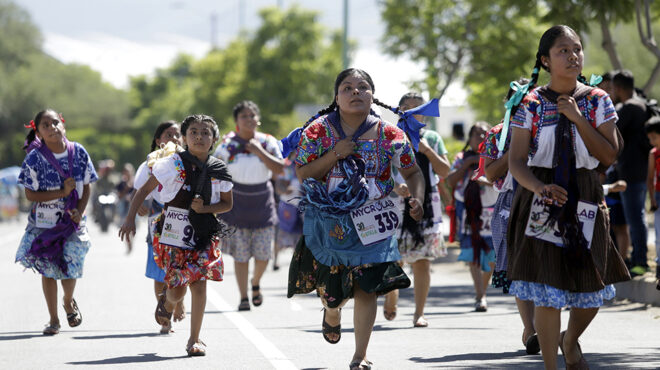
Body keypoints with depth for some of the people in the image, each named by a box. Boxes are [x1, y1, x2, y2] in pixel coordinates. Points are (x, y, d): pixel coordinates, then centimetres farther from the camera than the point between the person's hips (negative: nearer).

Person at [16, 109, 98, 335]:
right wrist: (62, 192, -21)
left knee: (70, 266, -4)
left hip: (73, 222, 1)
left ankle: (68, 302, 31)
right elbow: (30, 195, -13)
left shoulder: (78, 153, -6)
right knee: (48, 269, 5)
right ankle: (53, 320, 21)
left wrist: (80, 211, -14)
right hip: (44, 223, -1)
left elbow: (86, 188, 2)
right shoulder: (34, 159, -14)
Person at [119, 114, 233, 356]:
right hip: (174, 233, -2)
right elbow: (145, 190, -3)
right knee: (177, 291, -3)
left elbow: (227, 204, 12)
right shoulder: (173, 164, -7)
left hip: (203, 234, 2)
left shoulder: (219, 171, 2)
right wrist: (130, 219, -12)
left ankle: (194, 339, 5)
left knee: (199, 284, -7)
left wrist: (205, 208, -8)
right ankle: (166, 302, 36)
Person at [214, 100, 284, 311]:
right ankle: (243, 297, 7)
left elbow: (279, 169, -8)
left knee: (263, 254, 1)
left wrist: (260, 152, -17)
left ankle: (255, 283, 32)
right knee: (240, 256, -2)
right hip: (237, 205, -1)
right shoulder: (227, 145, -2)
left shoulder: (267, 142, 1)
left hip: (262, 204, 1)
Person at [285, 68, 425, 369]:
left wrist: (417, 199, -17)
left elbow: (412, 172, 2)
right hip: (327, 221, 1)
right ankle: (332, 312, 51)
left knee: (365, 287, -10)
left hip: (369, 222, 0)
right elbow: (302, 174, -8)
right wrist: (334, 154, -21)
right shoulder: (318, 130, -7)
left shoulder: (389, 134, -5)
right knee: (330, 287, 11)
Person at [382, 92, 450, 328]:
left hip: (426, 205, 1)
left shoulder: (432, 138, 10)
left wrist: (427, 150, -9)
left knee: (422, 262, -3)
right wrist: (395, 186, -20)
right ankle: (391, 294, 25)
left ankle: (419, 313, 1)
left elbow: (445, 171, 4)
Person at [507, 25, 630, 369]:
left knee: (590, 289, 9)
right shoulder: (531, 104, -3)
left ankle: (570, 342, 40)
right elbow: (516, 161, -8)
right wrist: (539, 187, -28)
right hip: (541, 206, -3)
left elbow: (609, 156, -3)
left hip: (585, 203, 3)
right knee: (547, 292, -7)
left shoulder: (597, 101, 3)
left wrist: (578, 119, -13)